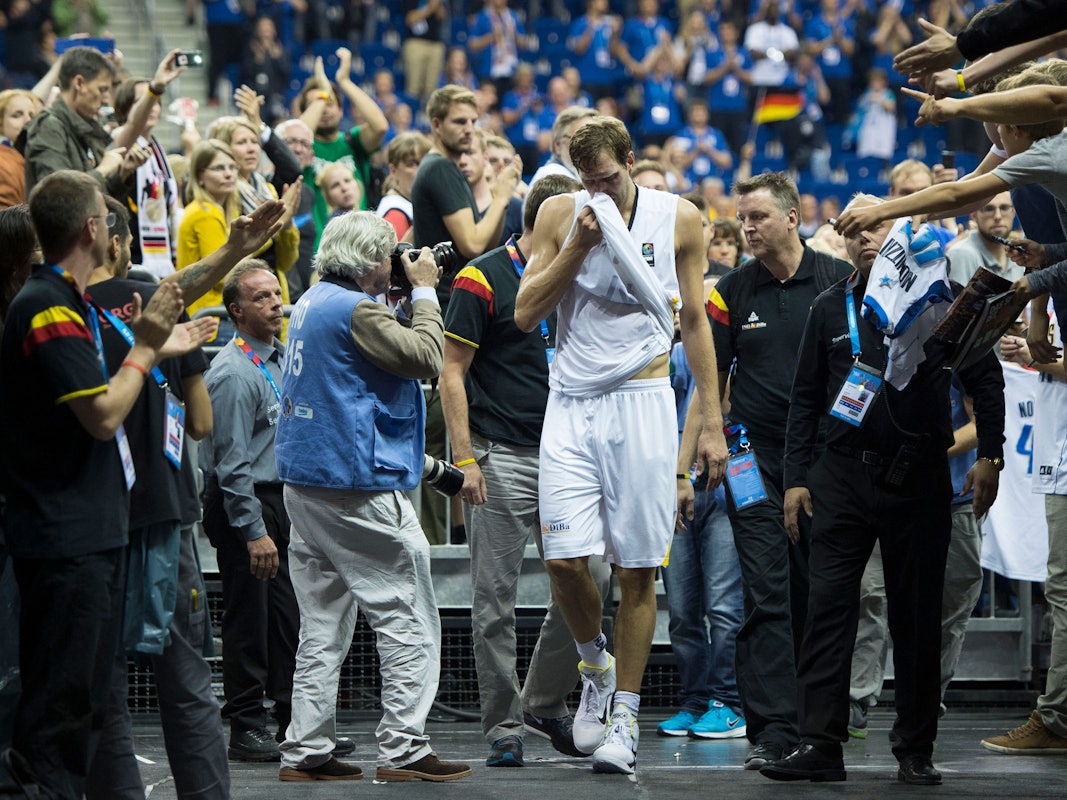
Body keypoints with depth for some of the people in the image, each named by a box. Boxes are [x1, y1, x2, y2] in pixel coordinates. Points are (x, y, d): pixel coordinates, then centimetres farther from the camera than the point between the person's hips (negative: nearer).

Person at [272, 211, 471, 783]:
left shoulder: (312, 303, 14)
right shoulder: (354, 309, -15)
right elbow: (425, 358, -16)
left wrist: (414, 294, 13)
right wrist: (423, 291, -5)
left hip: (304, 480, 10)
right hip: (357, 485, -10)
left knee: (323, 624, 11)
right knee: (408, 621, -4)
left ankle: (306, 751, 9)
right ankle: (403, 750, -6)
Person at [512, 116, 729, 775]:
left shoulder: (679, 219, 3)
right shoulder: (561, 215, 4)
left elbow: (694, 322, 9)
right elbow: (526, 313, 1)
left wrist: (713, 423, 5)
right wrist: (579, 244, -11)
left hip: (642, 401, -1)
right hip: (572, 403, 1)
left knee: (637, 568, -1)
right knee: (564, 557, -10)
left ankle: (624, 715, 7)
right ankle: (596, 664, 19)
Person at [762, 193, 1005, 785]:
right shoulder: (830, 309, 10)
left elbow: (984, 377, 5)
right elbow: (805, 397, 15)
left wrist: (989, 457, -3)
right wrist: (796, 476, 7)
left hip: (919, 480, -2)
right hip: (843, 476, 2)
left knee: (917, 618, 3)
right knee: (829, 608, -7)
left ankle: (915, 751, 11)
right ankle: (819, 744, -9)